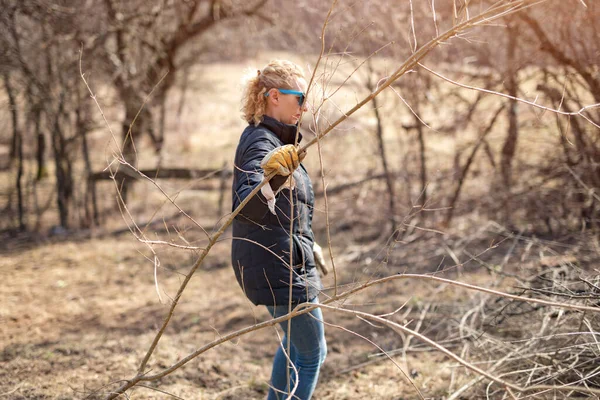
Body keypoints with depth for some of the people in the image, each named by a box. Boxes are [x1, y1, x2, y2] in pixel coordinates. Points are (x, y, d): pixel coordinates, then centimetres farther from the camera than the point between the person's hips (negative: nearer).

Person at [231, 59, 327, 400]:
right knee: (312, 352, -1)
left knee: (296, 341, 26)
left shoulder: (277, 139, 11)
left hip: (286, 264, 11)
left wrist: (307, 245, 32)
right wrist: (271, 177, -58)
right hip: (276, 267, -11)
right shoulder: (261, 143, -21)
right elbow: (246, 209, -39)